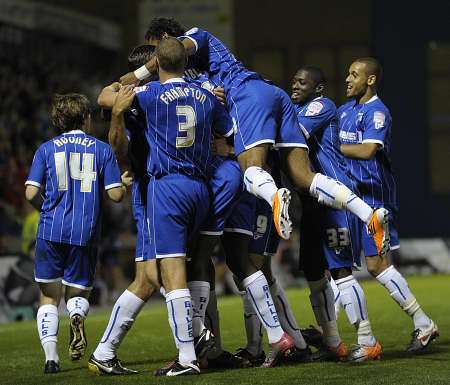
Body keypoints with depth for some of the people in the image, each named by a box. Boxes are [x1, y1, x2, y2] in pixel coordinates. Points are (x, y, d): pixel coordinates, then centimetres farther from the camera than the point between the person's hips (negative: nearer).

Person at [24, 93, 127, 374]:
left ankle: (51, 356, -6)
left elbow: (32, 193, -2)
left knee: (49, 297, 10)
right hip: (85, 233, 0)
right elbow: (115, 194, 1)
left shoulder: (47, 149, 7)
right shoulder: (102, 149, 6)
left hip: (51, 231, 0)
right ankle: (78, 314, -22)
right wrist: (124, 184, 23)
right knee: (79, 292, 14)